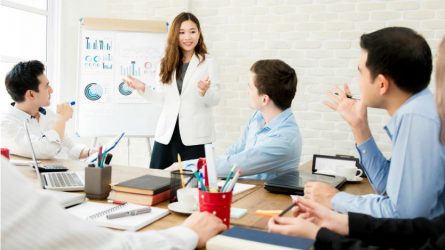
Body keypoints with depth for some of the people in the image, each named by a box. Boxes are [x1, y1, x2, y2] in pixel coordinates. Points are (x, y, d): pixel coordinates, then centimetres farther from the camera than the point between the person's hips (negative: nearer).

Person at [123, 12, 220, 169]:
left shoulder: (207, 62, -2)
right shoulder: (167, 63, 11)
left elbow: (215, 100, -6)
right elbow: (162, 96, 11)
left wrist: (204, 91, -26)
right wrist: (143, 88, -3)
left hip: (196, 135, -4)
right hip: (167, 133, 4)